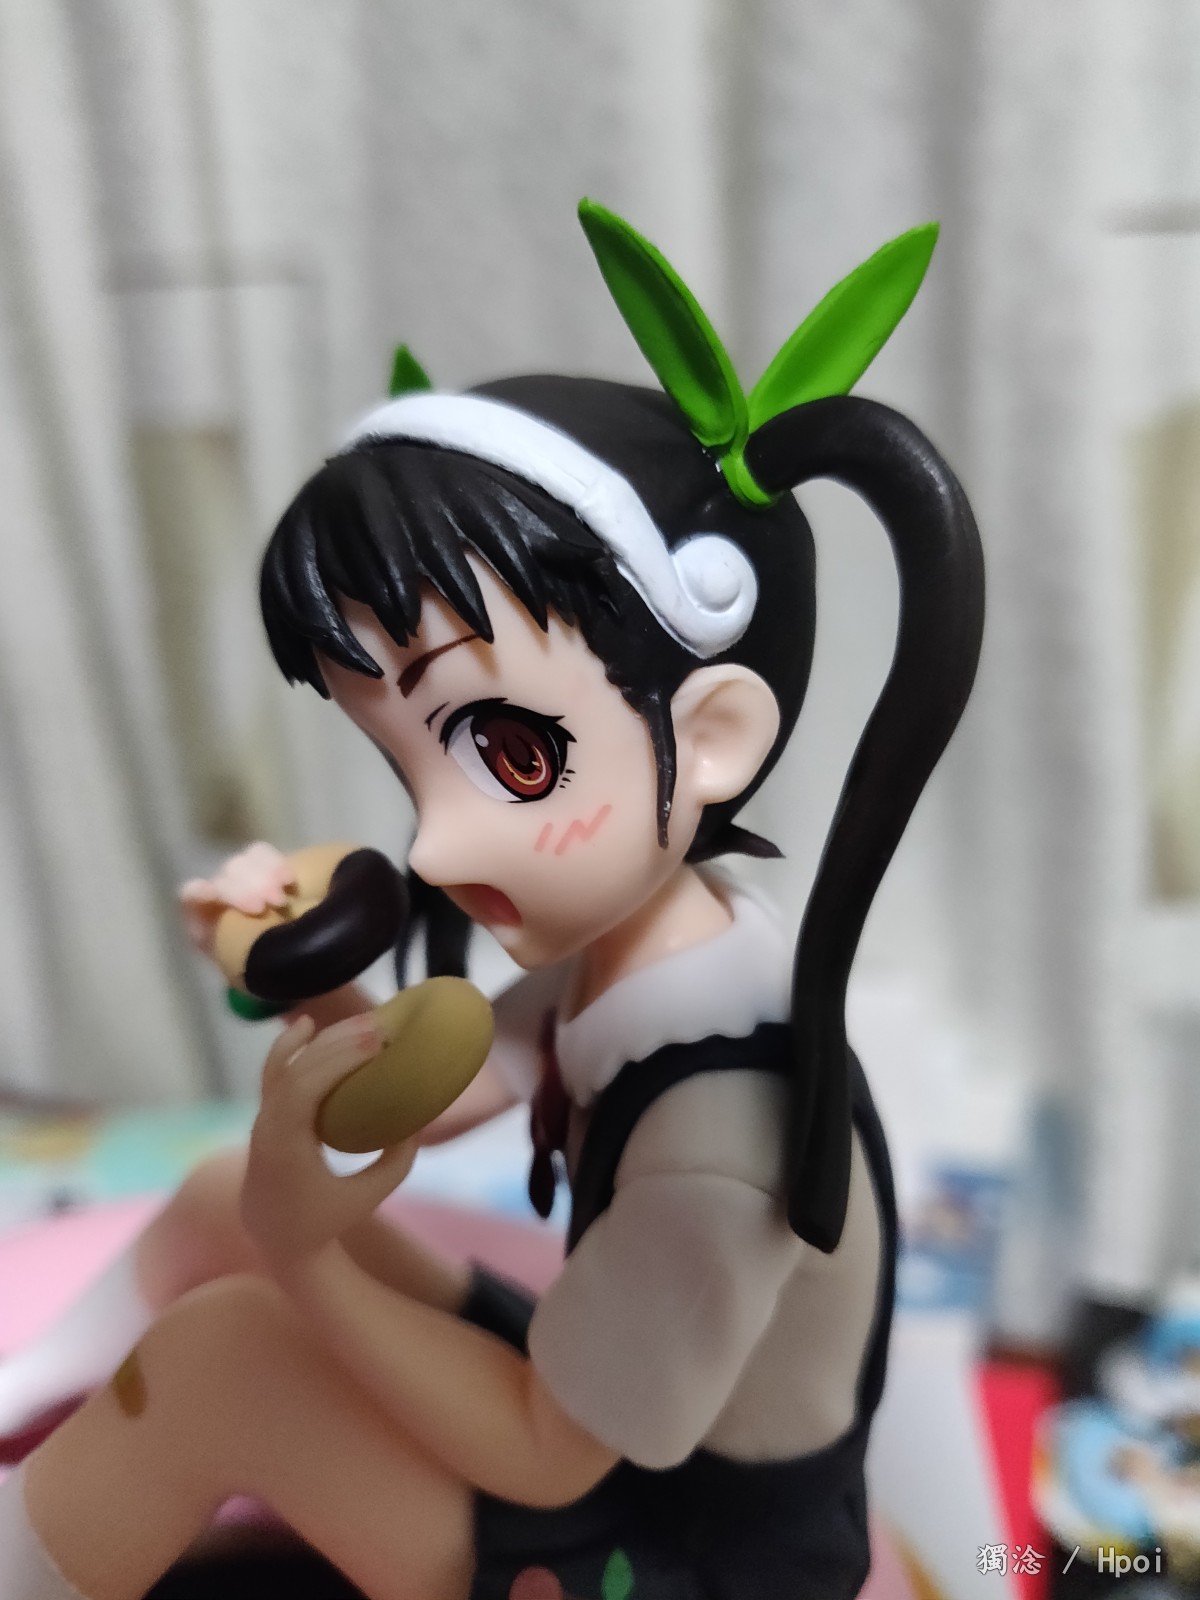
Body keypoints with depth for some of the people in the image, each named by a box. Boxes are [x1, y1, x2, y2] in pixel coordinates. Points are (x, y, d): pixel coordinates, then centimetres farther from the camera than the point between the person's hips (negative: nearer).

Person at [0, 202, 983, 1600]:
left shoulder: (717, 1157, -38)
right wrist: (316, 985, -21)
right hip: (607, 1406, 6)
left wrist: (301, 1252, -25)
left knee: (220, 1358, -19)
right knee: (226, 1208, 2)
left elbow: (545, 1455, -22)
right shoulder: (624, 940, -15)